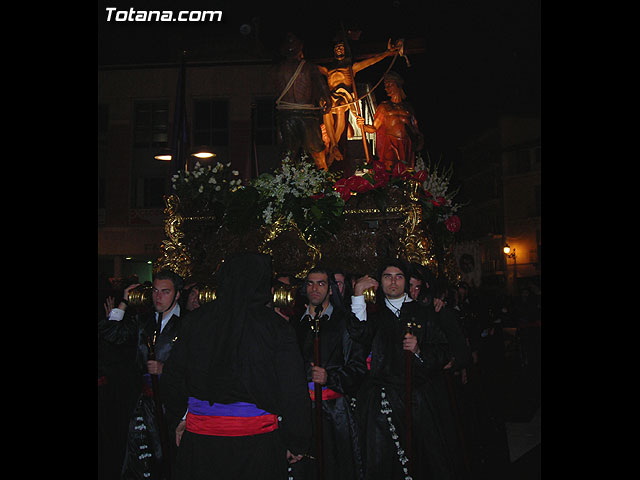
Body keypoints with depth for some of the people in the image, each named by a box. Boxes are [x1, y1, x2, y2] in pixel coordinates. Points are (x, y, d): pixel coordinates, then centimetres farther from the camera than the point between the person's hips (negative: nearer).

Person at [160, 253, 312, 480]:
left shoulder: (198, 319, -2)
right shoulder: (276, 326, -11)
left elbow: (173, 374, 6)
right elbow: (294, 390, -10)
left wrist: (178, 419, 21)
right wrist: (297, 442, 1)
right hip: (257, 441, -2)